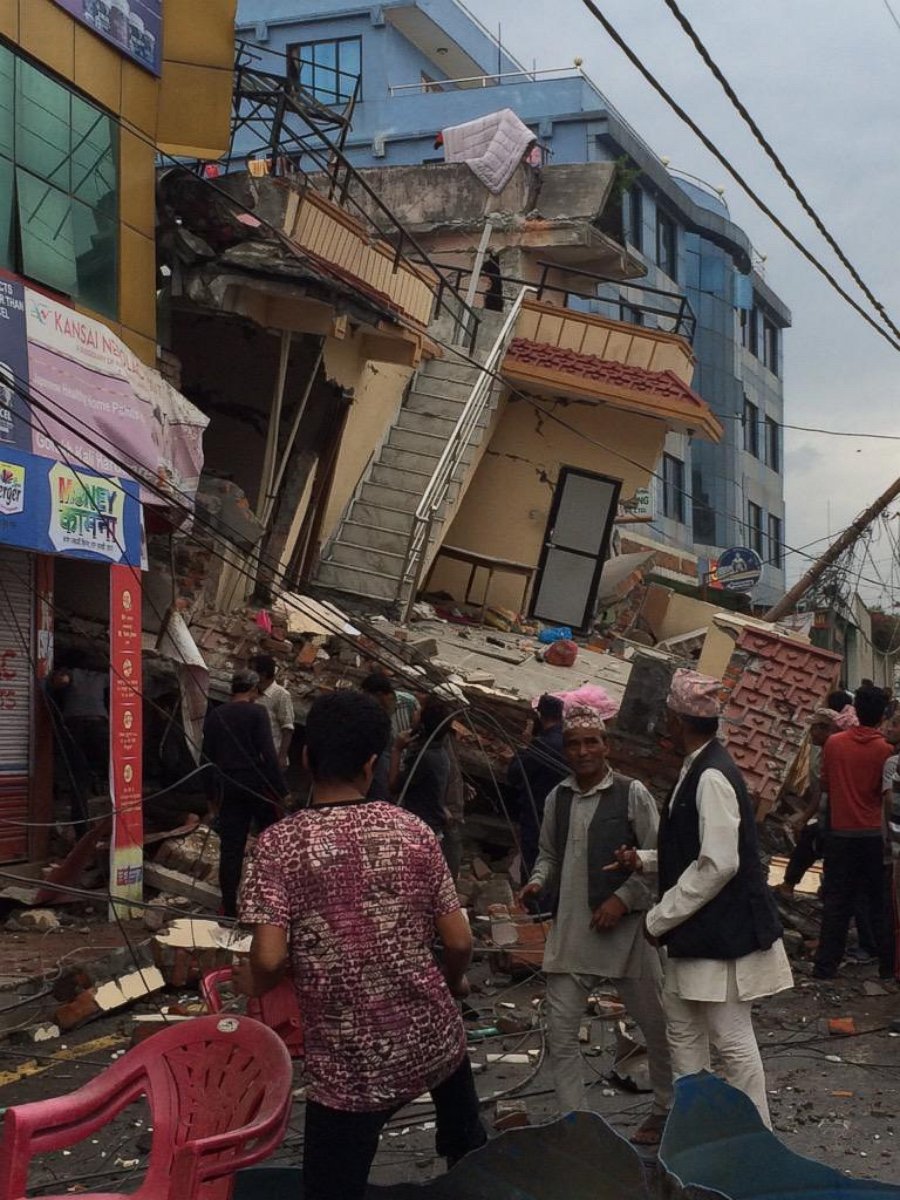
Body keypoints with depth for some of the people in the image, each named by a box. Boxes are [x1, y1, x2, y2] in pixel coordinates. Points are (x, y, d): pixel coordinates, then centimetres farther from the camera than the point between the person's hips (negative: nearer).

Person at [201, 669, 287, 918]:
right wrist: (281, 793, -11)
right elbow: (268, 754, -14)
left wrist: (212, 794, 18)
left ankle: (229, 907, 5)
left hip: (228, 788, 4)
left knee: (230, 848, 5)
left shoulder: (214, 715, 7)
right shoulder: (257, 712, -8)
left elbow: (207, 757, 10)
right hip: (256, 784, -4)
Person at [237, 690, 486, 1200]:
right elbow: (459, 941, -2)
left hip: (350, 1066, -3)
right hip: (432, 1037, 3)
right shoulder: (414, 831, -4)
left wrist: (249, 983, 3)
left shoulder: (282, 842, -12)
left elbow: (269, 959, -20)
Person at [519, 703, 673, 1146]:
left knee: (655, 1024, 9)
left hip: (623, 926, -4)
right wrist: (538, 880, -2)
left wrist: (621, 899, -15)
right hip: (569, 928, 4)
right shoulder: (557, 798, 8)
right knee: (560, 1029, 2)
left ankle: (666, 1110, 29)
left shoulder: (632, 794, -6)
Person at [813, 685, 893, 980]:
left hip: (841, 832, 1)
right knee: (879, 901, 9)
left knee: (836, 901, 7)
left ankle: (826, 964, 6)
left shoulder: (834, 743, -4)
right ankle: (888, 962, 13)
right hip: (873, 834, -1)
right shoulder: (885, 750, -10)